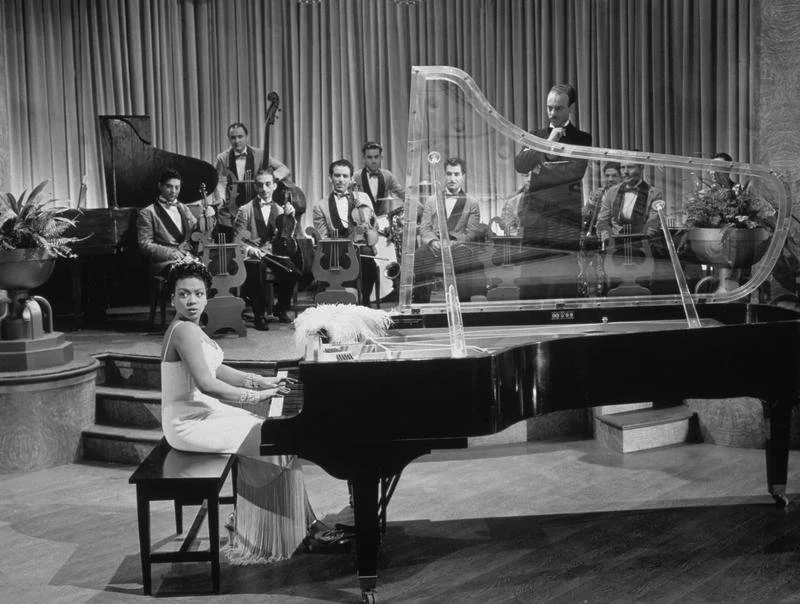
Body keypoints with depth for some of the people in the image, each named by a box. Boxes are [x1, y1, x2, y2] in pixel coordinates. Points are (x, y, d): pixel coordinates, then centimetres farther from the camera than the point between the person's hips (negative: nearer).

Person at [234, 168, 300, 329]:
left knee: (290, 269, -29)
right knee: (256, 271, -37)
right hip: (252, 255, -3)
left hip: (273, 253, 3)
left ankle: (282, 309, -2)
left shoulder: (279, 210, 12)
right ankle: (259, 315, -14)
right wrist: (248, 248, -21)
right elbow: (236, 238, -1)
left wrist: (290, 217, -11)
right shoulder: (245, 210, 2)